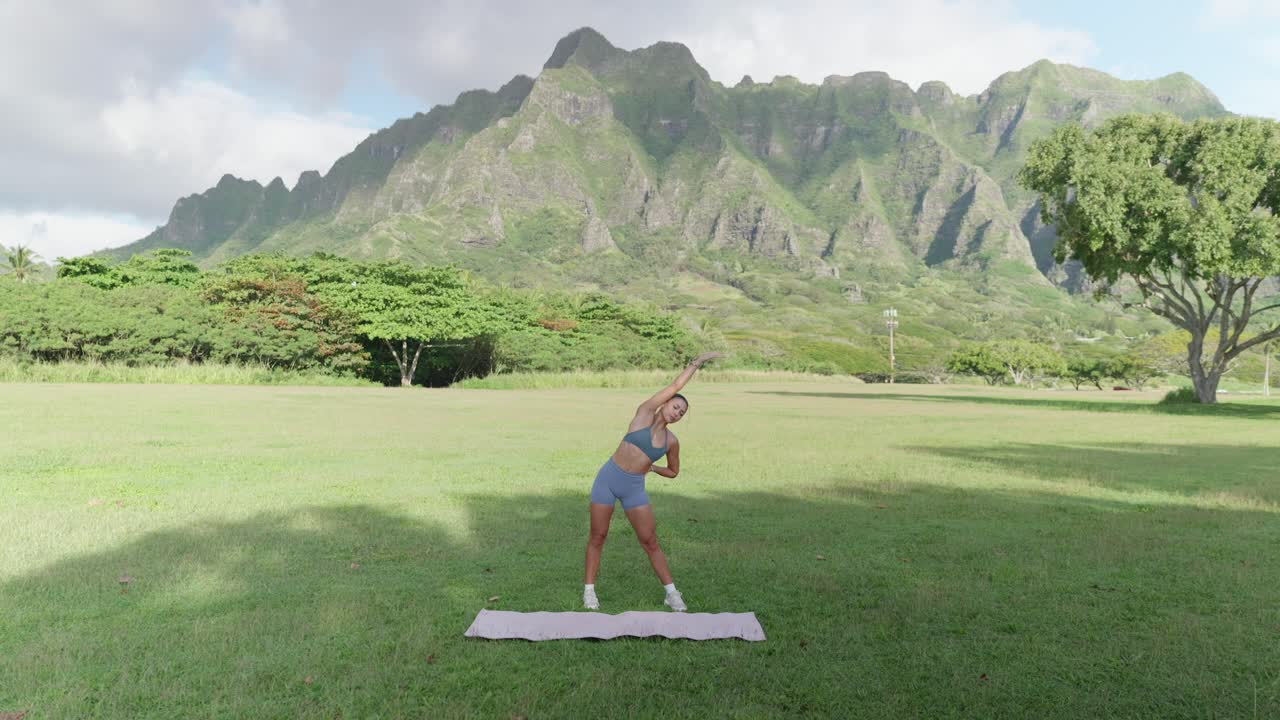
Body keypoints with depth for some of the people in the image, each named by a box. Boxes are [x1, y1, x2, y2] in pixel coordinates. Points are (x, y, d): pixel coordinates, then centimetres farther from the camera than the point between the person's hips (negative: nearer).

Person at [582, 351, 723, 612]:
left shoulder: (672, 441, 4)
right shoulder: (645, 413, -5)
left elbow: (673, 472, 21)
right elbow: (675, 386, -9)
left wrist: (650, 467, 11)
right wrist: (697, 362, -3)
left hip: (635, 489, 3)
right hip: (608, 480, -2)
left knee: (650, 542, 4)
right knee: (598, 537, 4)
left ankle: (672, 594, 12)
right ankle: (589, 590, 18)